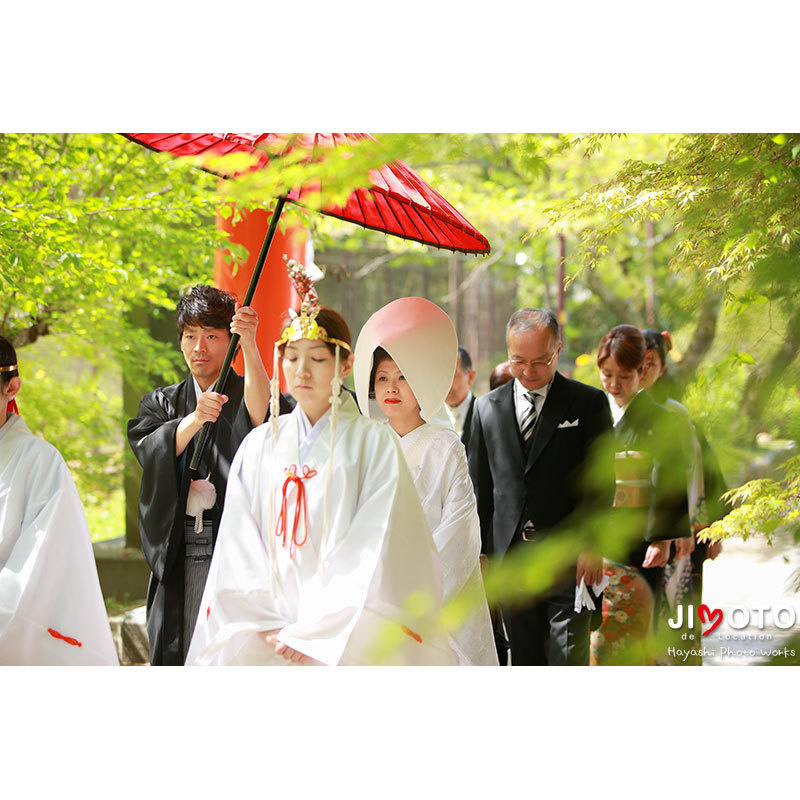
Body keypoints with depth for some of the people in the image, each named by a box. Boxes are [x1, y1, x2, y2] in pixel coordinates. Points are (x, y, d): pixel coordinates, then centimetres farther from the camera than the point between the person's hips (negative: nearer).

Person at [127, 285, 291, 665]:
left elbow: (261, 413, -21)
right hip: (179, 559, 4)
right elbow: (151, 449, -5)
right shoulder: (162, 403, 17)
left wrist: (249, 345, -35)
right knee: (175, 653, 2)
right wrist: (196, 418, -24)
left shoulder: (245, 394, 5)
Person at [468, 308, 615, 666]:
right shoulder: (487, 408, 12)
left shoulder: (589, 403, 2)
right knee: (525, 660, 7)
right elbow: (479, 487, 13)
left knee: (568, 661, -7)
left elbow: (602, 481, -2)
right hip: (510, 555, 3)